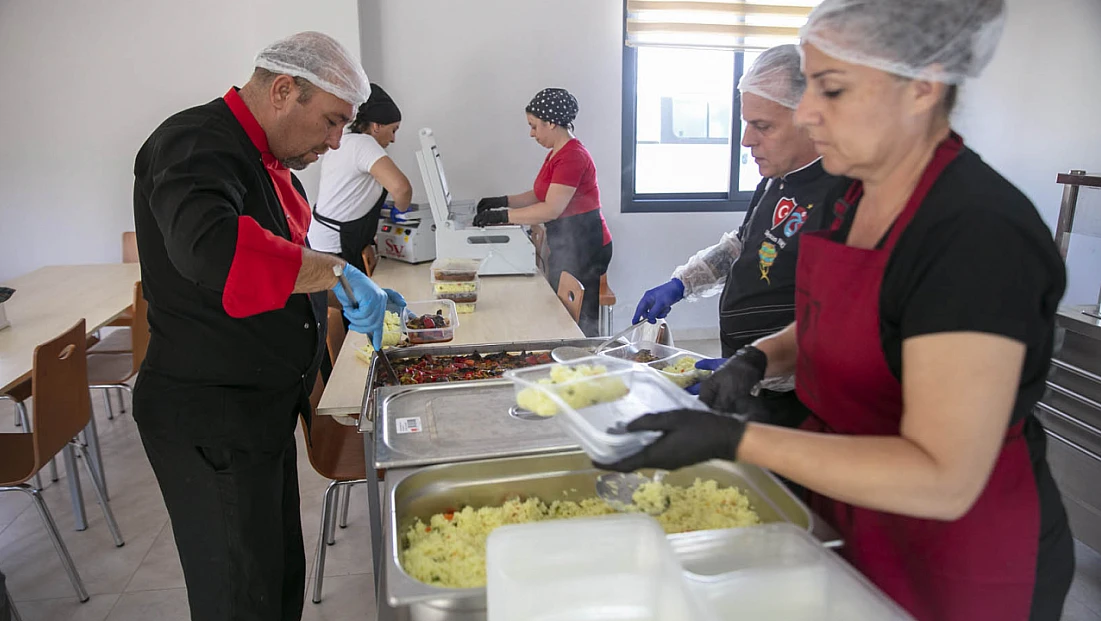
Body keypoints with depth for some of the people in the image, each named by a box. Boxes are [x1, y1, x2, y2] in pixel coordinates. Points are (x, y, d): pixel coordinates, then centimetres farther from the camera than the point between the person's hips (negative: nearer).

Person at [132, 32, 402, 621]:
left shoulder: (267, 161, 12)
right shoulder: (197, 145, -21)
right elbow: (209, 246, -43)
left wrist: (354, 295, 11)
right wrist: (335, 273, -36)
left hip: (263, 407, 10)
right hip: (208, 421, -10)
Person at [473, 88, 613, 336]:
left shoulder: (573, 156, -18)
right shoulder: (556, 155, 15)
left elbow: (551, 209, -23)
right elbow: (540, 195, 22)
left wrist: (502, 216, -20)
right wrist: (502, 201, 9)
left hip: (584, 248, -10)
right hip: (567, 245, 10)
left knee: (580, 323, -5)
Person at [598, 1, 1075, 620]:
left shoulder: (979, 233, -28)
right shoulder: (860, 195, -1)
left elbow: (942, 480, -30)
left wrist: (734, 439, -33)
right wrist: (760, 357, -4)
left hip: (960, 568, -7)